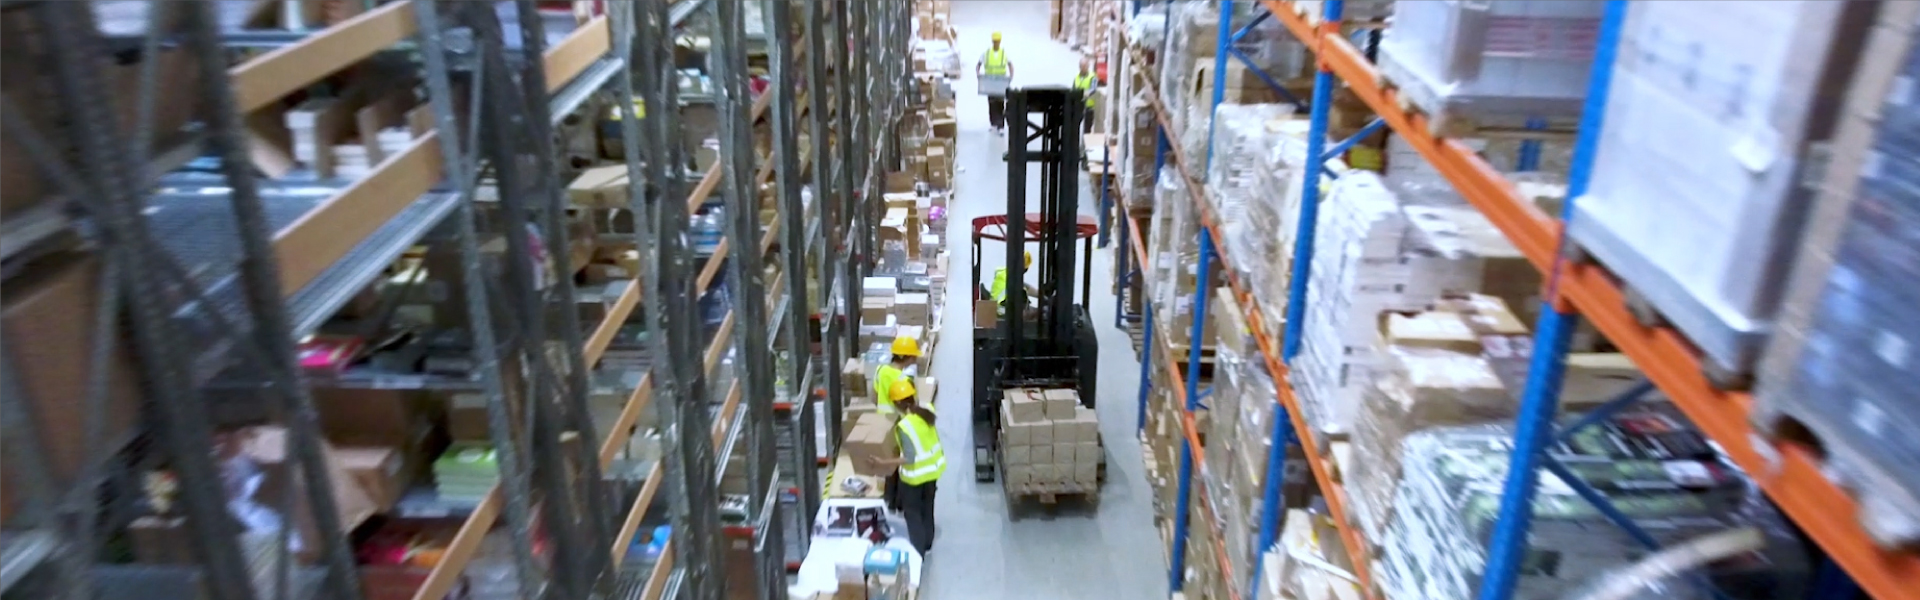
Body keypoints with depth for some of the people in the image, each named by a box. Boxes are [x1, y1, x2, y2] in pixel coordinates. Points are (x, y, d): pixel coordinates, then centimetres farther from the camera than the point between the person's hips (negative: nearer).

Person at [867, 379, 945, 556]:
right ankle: (927, 544, 42)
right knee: (927, 507, 25)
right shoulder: (927, 411, -10)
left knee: (912, 512, 13)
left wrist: (884, 462, -25)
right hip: (934, 467, 7)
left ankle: (918, 552, 23)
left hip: (916, 474, -7)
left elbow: (909, 458, -29)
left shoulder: (904, 426, -30)